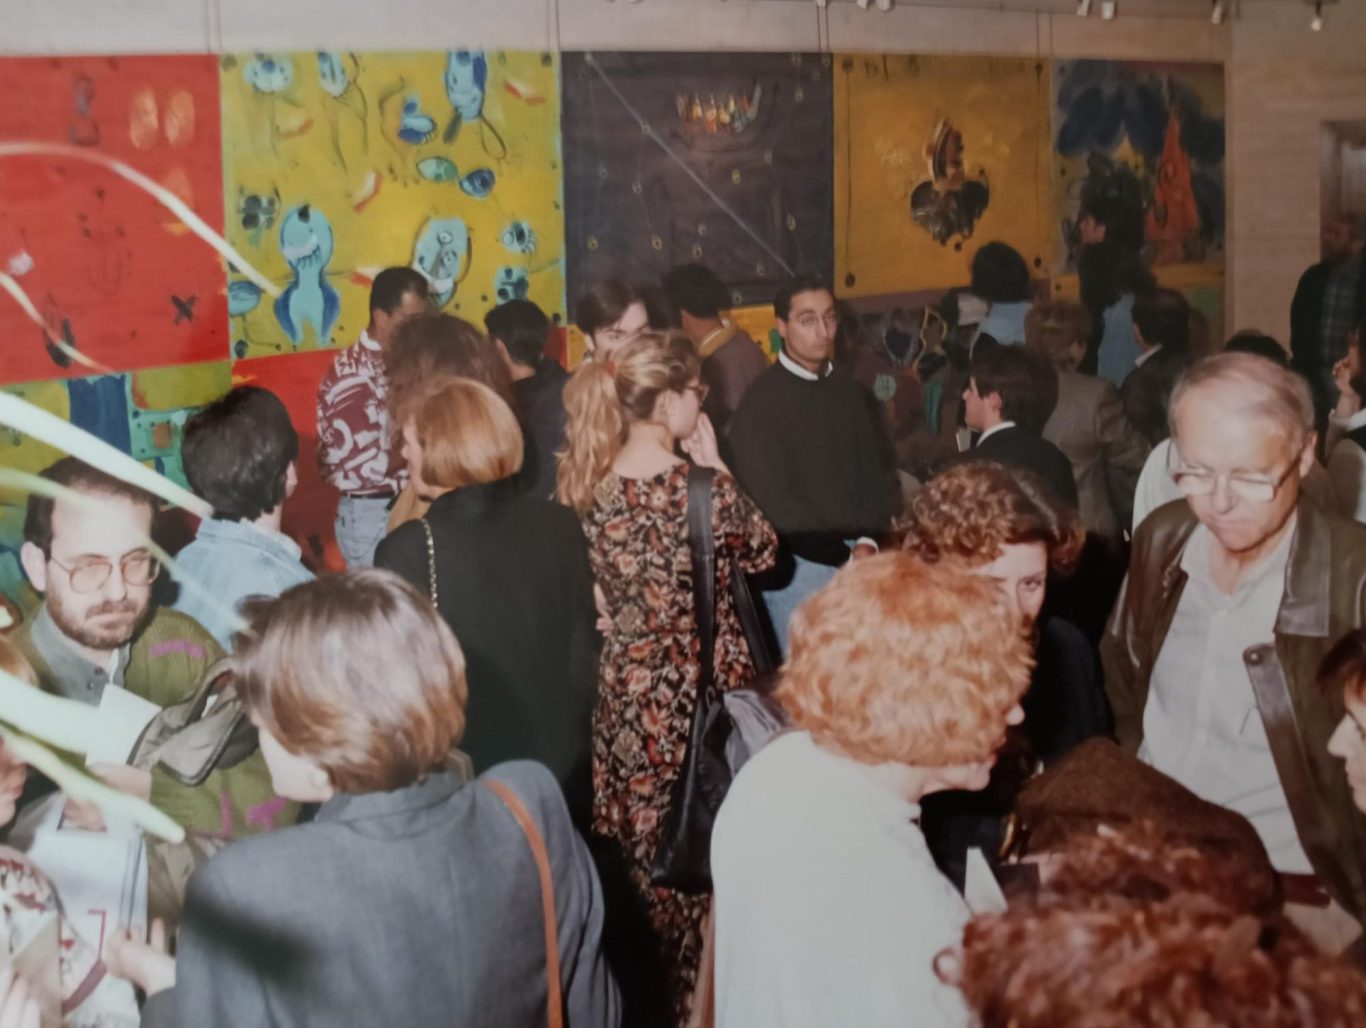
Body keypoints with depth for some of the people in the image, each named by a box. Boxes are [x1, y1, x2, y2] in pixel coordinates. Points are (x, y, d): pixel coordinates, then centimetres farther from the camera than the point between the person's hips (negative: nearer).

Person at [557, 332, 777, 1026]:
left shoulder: (590, 481, -3)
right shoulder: (701, 486, -21)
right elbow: (762, 553, -3)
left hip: (624, 684, 6)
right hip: (697, 684, -5)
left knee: (638, 842, 19)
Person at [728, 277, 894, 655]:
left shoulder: (852, 392, 11)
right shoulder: (761, 402, -7)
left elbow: (877, 472, 10)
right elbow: (771, 500, -11)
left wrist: (867, 543, -6)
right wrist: (845, 556, -10)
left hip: (863, 559, 5)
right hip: (800, 564, -5)